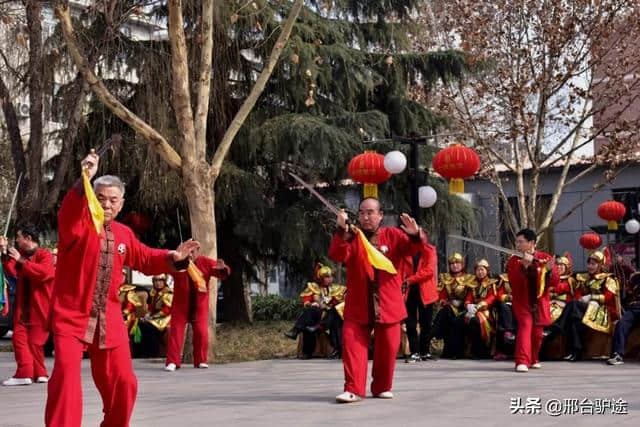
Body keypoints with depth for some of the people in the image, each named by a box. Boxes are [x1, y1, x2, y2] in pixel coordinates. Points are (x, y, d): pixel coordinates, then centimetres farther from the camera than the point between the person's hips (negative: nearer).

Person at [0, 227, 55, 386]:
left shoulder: (44, 255, -6)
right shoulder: (20, 254, 16)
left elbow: (44, 272, -24)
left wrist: (21, 261, -23)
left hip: (40, 308, -6)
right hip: (22, 307, 6)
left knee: (35, 341, -4)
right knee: (19, 338, -4)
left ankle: (39, 373, 7)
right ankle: (24, 374, -5)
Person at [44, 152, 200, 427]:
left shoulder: (123, 234, 9)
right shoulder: (79, 226, -10)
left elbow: (145, 259, 21)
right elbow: (69, 214, -34)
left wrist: (172, 258, 3)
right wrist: (84, 180, -48)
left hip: (109, 320, 6)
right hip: (71, 316, -5)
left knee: (122, 382, 10)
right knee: (66, 375, -21)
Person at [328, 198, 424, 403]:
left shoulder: (392, 235, 5)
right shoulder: (352, 237, 4)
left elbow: (411, 248, -9)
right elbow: (337, 256, -13)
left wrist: (415, 235, -31)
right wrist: (341, 232, -29)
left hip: (387, 304, 1)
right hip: (358, 305, 0)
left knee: (387, 347, 6)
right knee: (353, 343, -10)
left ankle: (382, 387, 23)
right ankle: (353, 389, -9)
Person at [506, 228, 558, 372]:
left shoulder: (546, 259, 0)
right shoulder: (514, 260, -1)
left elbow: (555, 282, -2)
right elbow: (513, 281, -16)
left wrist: (549, 270, -22)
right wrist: (525, 265, -27)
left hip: (540, 302, 2)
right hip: (522, 301, -2)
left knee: (537, 332, 10)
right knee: (525, 326, -19)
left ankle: (533, 359, 32)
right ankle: (522, 361, -26)